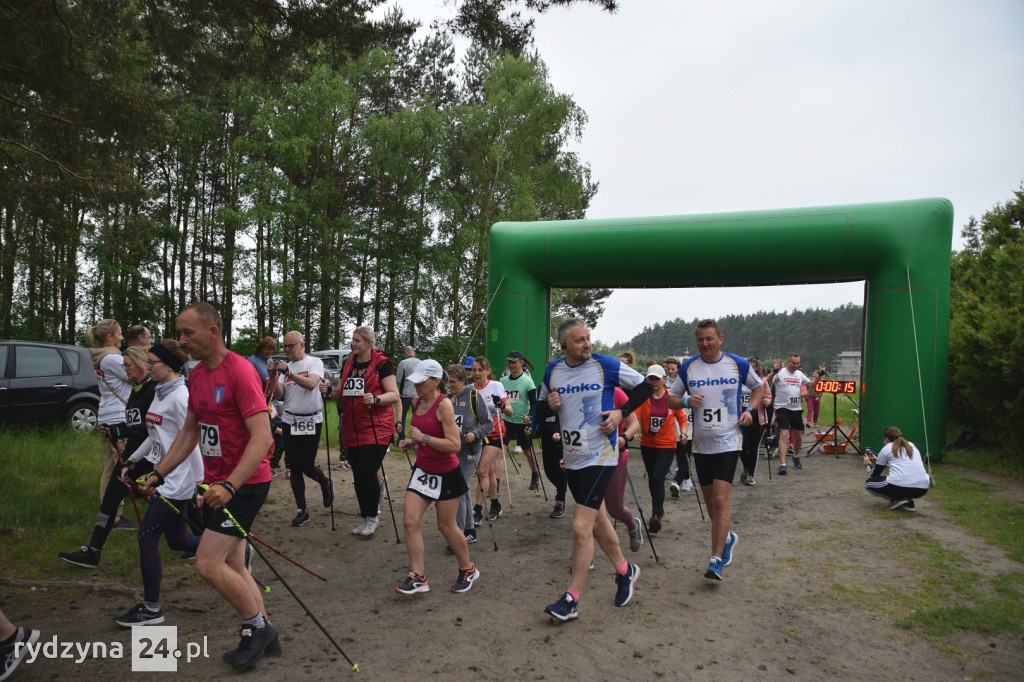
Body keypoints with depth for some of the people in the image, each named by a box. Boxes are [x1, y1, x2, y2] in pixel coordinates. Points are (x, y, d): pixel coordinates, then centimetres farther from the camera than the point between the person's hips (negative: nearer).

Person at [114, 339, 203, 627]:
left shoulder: (180, 397, -17)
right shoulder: (160, 393, 12)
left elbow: (192, 441, -19)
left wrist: (200, 483, -19)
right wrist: (132, 461, 19)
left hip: (177, 481, -9)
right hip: (164, 476, 9)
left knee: (147, 538, -3)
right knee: (178, 541, 13)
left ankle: (151, 608, 9)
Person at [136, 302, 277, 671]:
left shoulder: (240, 371, -19)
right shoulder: (196, 375, 8)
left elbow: (262, 437, -25)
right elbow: (189, 432, 19)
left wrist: (230, 485, -32)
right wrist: (159, 473, 12)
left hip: (244, 483, -9)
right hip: (216, 484, 9)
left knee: (208, 564, -11)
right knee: (232, 568, 12)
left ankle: (257, 626, 10)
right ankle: (263, 634, 27)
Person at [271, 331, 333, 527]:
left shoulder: (314, 362, -4)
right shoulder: (285, 366, 9)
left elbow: (311, 383, -23)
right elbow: (278, 395, 1)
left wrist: (288, 372, -28)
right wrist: (274, 376, -13)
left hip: (311, 421, -4)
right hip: (290, 421, 4)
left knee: (307, 465, -5)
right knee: (294, 467, 4)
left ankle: (326, 484, 29)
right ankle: (302, 510, 13)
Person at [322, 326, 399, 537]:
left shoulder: (381, 363, -6)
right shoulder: (348, 364, 13)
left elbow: (394, 395, -10)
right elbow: (341, 395, 18)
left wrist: (375, 399, -27)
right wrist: (330, 391, -4)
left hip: (376, 429, -6)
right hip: (352, 429, 6)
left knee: (367, 471, -12)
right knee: (358, 474, 10)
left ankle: (373, 517, 7)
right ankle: (366, 518, 23)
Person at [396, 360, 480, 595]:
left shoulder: (443, 404, -19)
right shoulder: (417, 401, 3)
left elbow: (455, 445, -25)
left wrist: (423, 438, -27)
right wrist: (410, 442, 2)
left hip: (446, 474, -7)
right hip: (422, 470, 7)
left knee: (446, 526, 6)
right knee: (410, 521, -4)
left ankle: (468, 570, 28)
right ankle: (418, 577, 5)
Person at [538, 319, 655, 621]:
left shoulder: (605, 365, -9)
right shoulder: (552, 370, 3)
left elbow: (645, 386, 0)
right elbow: (541, 409, 15)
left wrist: (621, 412, -12)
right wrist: (549, 405, -9)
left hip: (600, 457, -6)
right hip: (571, 458, 6)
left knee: (581, 527, -10)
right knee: (597, 520, 18)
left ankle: (571, 599, 0)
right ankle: (625, 570, 41)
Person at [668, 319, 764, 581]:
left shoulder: (738, 364, -2)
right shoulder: (688, 367, 1)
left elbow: (759, 386, 15)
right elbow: (671, 400, 8)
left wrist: (750, 409, -2)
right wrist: (686, 401, -14)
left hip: (728, 442, -3)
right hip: (701, 444, 3)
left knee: (720, 500, -13)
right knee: (709, 501, 14)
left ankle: (716, 560, -7)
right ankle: (727, 537, 41)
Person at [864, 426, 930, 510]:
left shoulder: (886, 449, 10)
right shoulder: (912, 445, 24)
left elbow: (875, 474, 18)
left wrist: (868, 464, 39)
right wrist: (878, 461, 46)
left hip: (900, 486, -5)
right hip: (922, 489, 6)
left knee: (869, 483, 19)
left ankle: (896, 499, 1)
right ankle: (909, 501, 15)